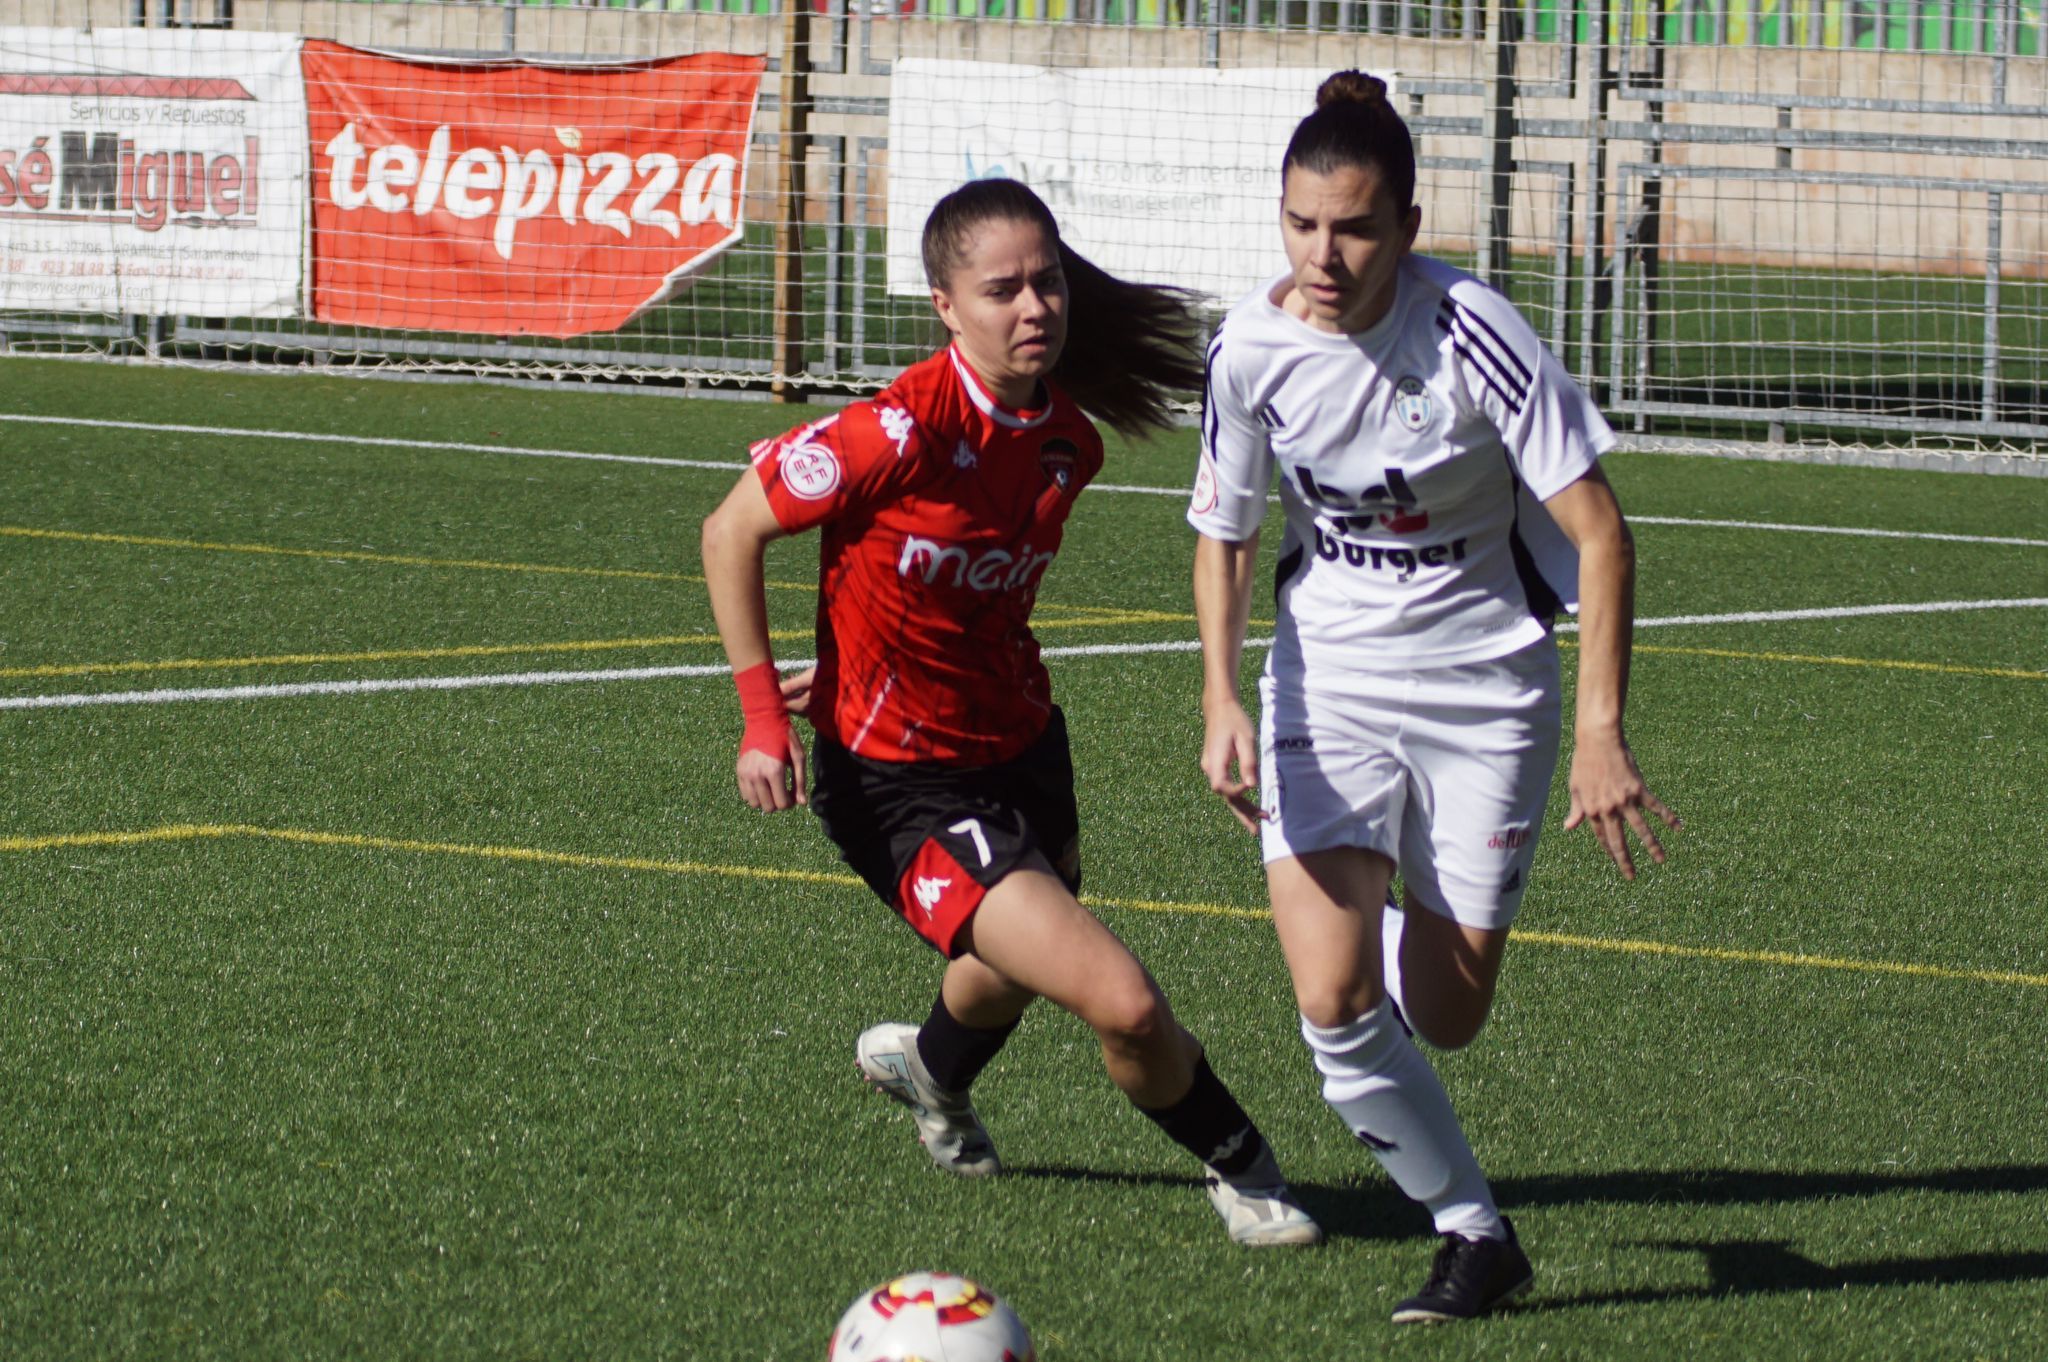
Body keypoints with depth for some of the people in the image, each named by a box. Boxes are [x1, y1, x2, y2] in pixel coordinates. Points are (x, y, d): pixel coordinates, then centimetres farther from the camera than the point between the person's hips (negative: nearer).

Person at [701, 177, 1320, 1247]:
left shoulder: (1067, 441, -5)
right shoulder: (901, 432, -26)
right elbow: (733, 530, -14)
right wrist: (764, 716, -16)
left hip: (1022, 746, 7)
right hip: (903, 788, -7)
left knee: (1017, 974, 32)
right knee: (1123, 1004, -18)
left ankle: (930, 1067, 67)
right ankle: (1241, 1170, 8)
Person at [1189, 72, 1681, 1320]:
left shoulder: (1471, 331, -23)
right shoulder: (1254, 348, -12)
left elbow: (1598, 531, -20)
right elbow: (1225, 534, 4)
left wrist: (1601, 732, -26)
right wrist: (1223, 702, -10)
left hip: (1486, 686, -2)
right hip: (1327, 678, 2)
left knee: (1443, 1018, 3)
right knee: (1334, 1004, -14)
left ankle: (1423, 930, 41)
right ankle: (1476, 1235, 7)